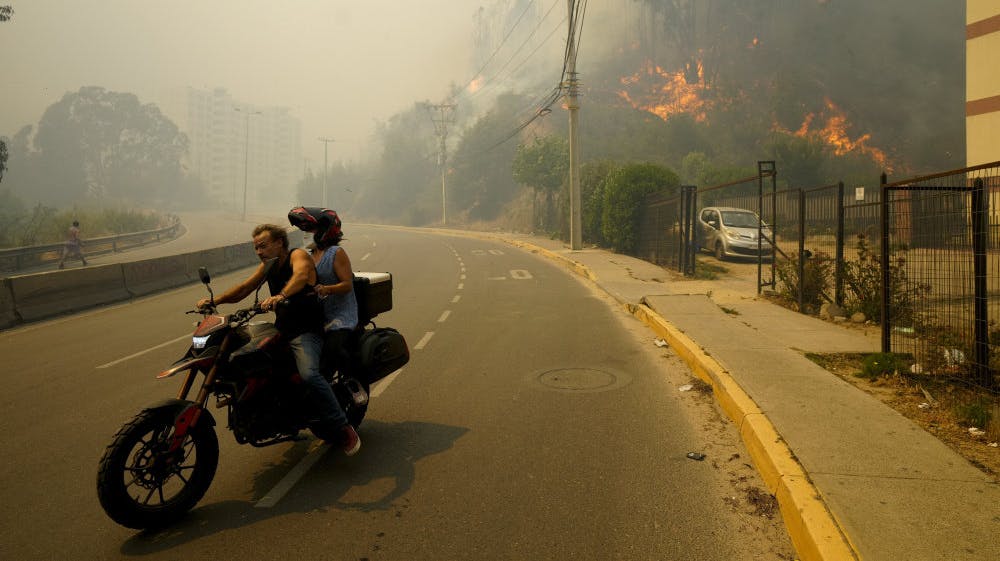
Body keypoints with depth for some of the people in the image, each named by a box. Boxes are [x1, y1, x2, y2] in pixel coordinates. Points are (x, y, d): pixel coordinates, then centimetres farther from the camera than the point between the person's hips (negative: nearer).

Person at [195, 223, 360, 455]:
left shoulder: (298, 255, -8)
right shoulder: (268, 265, 17)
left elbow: (301, 275, -31)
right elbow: (243, 288, 16)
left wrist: (281, 295, -49)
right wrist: (214, 300, 1)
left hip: (306, 331, -9)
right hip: (281, 330, 9)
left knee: (308, 375, -31)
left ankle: (344, 429, -19)